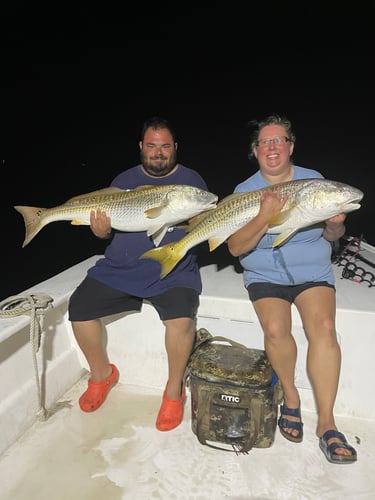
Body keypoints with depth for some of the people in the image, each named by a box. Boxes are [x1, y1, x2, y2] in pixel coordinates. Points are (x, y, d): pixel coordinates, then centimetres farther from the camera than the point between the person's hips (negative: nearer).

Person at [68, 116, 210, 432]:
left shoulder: (191, 180, 7)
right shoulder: (124, 180, 14)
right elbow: (104, 228, 12)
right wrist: (101, 228, -12)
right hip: (119, 267, 4)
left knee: (181, 317, -29)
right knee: (79, 309, -10)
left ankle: (174, 390, 0)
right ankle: (102, 374, 19)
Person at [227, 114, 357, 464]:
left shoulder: (314, 180, 5)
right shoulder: (244, 191, 0)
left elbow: (333, 236, 8)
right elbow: (235, 248, -11)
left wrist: (335, 224, -16)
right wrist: (264, 218, -27)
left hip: (313, 272, 1)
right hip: (264, 275, 0)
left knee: (323, 327, -24)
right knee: (276, 328, -26)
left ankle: (326, 422, -11)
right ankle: (290, 397, 2)